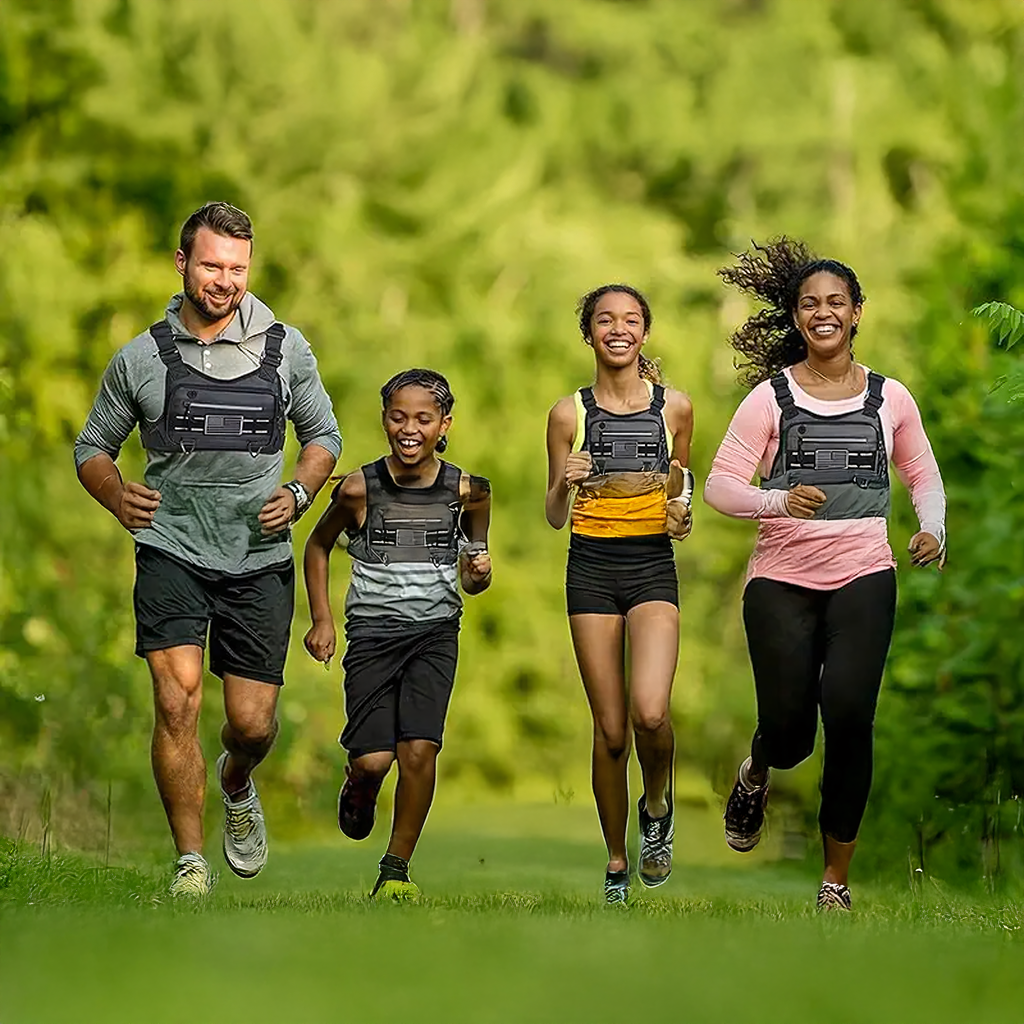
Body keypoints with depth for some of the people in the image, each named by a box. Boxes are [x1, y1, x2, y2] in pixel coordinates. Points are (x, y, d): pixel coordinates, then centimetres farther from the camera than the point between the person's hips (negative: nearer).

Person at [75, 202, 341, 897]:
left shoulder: (285, 348, 5)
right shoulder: (141, 358, 2)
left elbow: (324, 436, 16)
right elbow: (93, 447, 13)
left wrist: (297, 494, -4)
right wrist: (118, 496, -9)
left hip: (260, 559, 1)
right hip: (172, 552, -1)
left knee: (252, 723, 3)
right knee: (178, 700, -19)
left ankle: (237, 788, 40)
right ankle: (191, 864, -10)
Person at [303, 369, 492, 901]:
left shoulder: (467, 491, -2)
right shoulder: (360, 488, -7)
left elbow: (472, 576, 12)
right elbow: (318, 545, 11)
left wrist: (478, 573, -12)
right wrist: (321, 619, 4)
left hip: (436, 632, 1)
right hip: (373, 632, -1)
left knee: (420, 749, -12)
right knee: (372, 760, -9)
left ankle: (396, 870, 4)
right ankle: (359, 791, 30)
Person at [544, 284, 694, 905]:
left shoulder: (675, 407, 4)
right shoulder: (570, 414, 3)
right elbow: (555, 518, 7)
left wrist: (682, 515, -4)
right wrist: (565, 485, -14)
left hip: (653, 566, -1)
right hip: (592, 568, 1)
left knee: (650, 714, -20)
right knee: (610, 729, 2)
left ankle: (657, 806, 11)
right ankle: (616, 864, 17)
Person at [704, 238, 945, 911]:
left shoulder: (889, 398, 6)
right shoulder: (771, 396, -1)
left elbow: (923, 474, 19)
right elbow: (720, 486, -5)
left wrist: (933, 528, -2)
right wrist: (780, 501, -25)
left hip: (863, 580, 1)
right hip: (782, 581, -1)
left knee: (849, 719, -14)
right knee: (789, 729, -2)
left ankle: (838, 881, 0)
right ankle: (757, 774, 41)